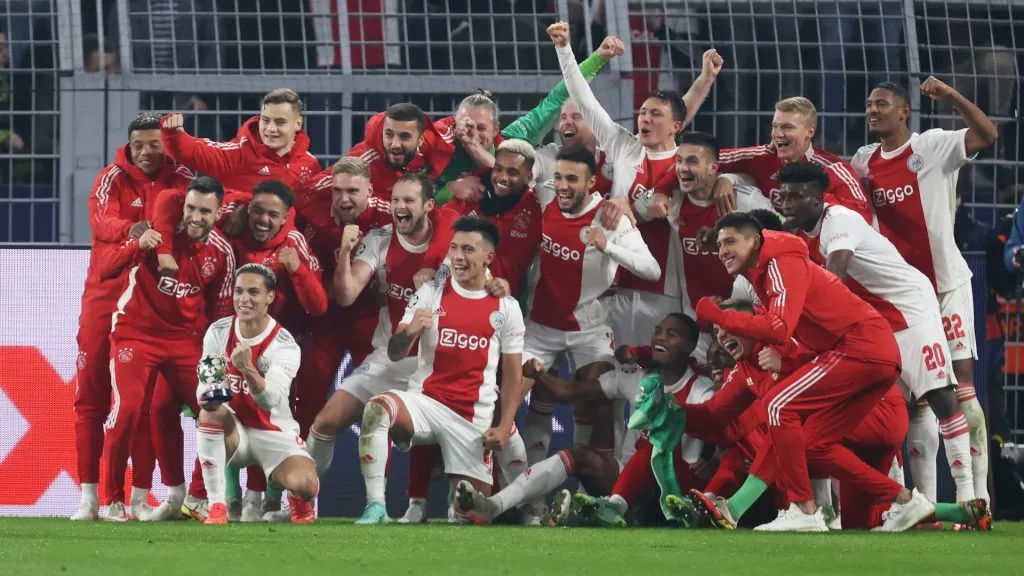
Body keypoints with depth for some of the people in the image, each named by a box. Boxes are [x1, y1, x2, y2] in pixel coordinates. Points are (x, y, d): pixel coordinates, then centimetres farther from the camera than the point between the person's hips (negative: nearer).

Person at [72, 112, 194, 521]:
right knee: (91, 395, 0)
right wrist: (129, 229, -43)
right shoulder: (112, 178, -2)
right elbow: (101, 220, -21)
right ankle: (89, 495, 5)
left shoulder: (183, 181, 3)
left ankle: (140, 497, 3)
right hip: (105, 296, 0)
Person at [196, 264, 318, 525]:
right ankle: (216, 506, -26)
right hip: (233, 431, 2)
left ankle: (297, 500, 14)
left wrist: (248, 370, -47)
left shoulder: (285, 345, -16)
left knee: (306, 486, -29)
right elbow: (205, 383, -6)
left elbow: (270, 401, -28)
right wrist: (204, 394, -31)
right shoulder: (218, 332, -5)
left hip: (273, 432, -2)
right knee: (211, 411, -33)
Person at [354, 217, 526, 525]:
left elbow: (513, 375, 7)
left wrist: (504, 427, -4)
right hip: (425, 401, -1)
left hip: (474, 418, 1)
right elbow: (394, 354, -3)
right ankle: (375, 507, -32)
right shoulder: (430, 293, 3)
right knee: (377, 407, -34)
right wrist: (410, 331, -25)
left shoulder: (506, 307, 4)